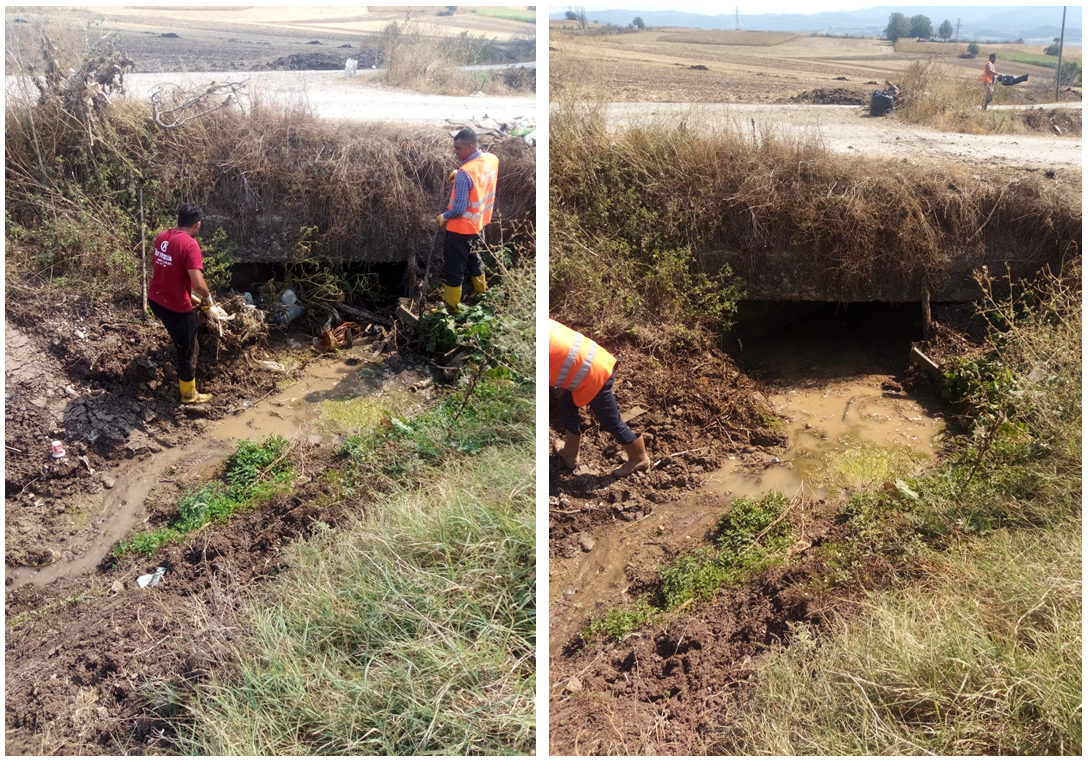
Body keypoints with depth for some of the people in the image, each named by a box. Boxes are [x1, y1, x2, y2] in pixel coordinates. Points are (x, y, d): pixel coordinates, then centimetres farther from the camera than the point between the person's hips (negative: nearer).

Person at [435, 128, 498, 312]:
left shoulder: (464, 173, -30)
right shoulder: (492, 160, -6)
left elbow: (459, 209, -28)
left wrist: (443, 217, -10)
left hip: (460, 228, -8)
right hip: (478, 224, 8)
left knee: (454, 268, 7)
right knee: (473, 258, 29)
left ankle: (451, 306, 20)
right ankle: (481, 291, 46)